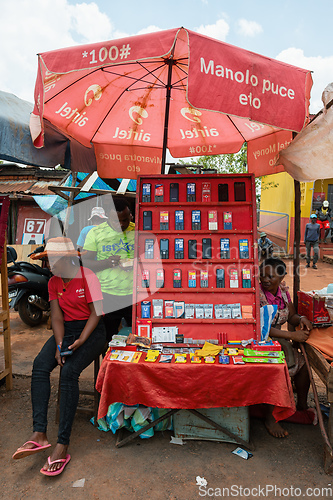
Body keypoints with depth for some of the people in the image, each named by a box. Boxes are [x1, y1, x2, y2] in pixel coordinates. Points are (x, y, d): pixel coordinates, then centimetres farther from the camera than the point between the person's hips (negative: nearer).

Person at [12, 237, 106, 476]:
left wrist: (79, 342, -22)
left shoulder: (88, 277, -11)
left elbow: (96, 314, -12)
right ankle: (39, 434, -22)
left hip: (92, 330, -5)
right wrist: (59, 344, -13)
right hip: (66, 330, 6)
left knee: (69, 372, -27)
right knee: (40, 366, -21)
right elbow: (57, 316, 3)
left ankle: (63, 445, -23)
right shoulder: (54, 282, 8)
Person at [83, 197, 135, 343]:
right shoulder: (95, 233, 1)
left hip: (136, 294, 1)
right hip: (107, 296, 0)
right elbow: (85, 263, -1)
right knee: (107, 340, 8)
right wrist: (106, 263, -20)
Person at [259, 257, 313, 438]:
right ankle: (270, 418, -8)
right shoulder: (256, 293, -18)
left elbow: (291, 317, 13)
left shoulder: (283, 291, 4)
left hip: (277, 340, 7)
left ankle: (302, 406, 16)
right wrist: (292, 335, -25)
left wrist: (301, 319, -11)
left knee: (304, 362, -9)